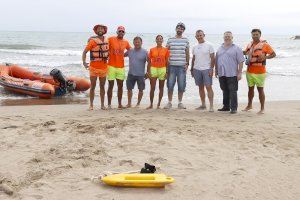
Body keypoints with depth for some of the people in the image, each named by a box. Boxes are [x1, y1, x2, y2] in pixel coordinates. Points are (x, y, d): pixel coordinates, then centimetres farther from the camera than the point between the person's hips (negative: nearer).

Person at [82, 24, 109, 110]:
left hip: (104, 67, 4)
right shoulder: (92, 41, -9)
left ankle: (102, 104, 16)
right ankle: (91, 105, 8)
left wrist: (108, 58, 13)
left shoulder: (106, 40, 5)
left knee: (102, 86, 9)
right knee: (93, 86, 1)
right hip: (94, 67, -4)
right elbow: (84, 52, -9)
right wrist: (84, 62, -21)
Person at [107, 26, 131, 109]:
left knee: (120, 85, 6)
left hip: (121, 66, 4)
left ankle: (120, 104, 14)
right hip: (111, 66, -4)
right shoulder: (111, 39, -3)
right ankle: (109, 104, 6)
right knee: (111, 85, 0)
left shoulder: (126, 42, 8)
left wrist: (122, 55, 9)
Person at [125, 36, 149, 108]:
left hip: (140, 74, -2)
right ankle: (129, 103, 17)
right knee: (129, 88, 6)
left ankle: (138, 103, 20)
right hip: (131, 74, 3)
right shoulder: (130, 51, 4)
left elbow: (149, 62, -1)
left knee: (141, 89, 5)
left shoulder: (145, 52, -5)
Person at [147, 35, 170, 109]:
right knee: (152, 88, -1)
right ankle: (151, 104, 7)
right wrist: (148, 71, -1)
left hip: (162, 69, 0)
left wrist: (167, 72, -3)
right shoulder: (152, 50, 6)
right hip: (153, 69, 0)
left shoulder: (166, 50, 4)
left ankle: (159, 104, 11)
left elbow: (167, 62, 4)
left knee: (161, 88, 5)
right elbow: (149, 61, 7)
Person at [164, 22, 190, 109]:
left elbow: (187, 53, 11)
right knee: (170, 85, 0)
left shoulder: (186, 40, 8)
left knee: (181, 85, 3)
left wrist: (187, 63, 2)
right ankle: (169, 102, 10)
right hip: (172, 66, 0)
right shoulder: (170, 40, 6)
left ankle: (180, 102, 14)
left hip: (182, 66, 1)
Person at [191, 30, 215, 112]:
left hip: (206, 69, -5)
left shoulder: (209, 45, -1)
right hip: (197, 69, 5)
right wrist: (192, 69, 15)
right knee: (200, 87, 9)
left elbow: (212, 58, -4)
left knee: (208, 87, -10)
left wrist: (211, 69, -12)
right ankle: (203, 104, 17)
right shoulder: (195, 47, 13)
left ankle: (211, 106, -10)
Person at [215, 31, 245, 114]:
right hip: (221, 74, 5)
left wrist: (239, 73, -12)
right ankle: (226, 106, 21)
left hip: (232, 74, -5)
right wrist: (216, 71, 14)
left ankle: (233, 108, 0)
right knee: (225, 91, 12)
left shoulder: (236, 49, -1)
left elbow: (241, 61, -5)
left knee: (233, 91, -4)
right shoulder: (220, 49, 15)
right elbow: (216, 61, 20)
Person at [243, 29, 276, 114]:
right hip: (250, 71, 5)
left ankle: (262, 108, 7)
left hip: (260, 72, -5)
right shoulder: (249, 45, 8)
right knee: (250, 88, 16)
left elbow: (273, 54, -4)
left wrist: (265, 57, -21)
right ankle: (249, 105, 32)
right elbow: (245, 52, 26)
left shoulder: (264, 45, -8)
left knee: (260, 89, -1)